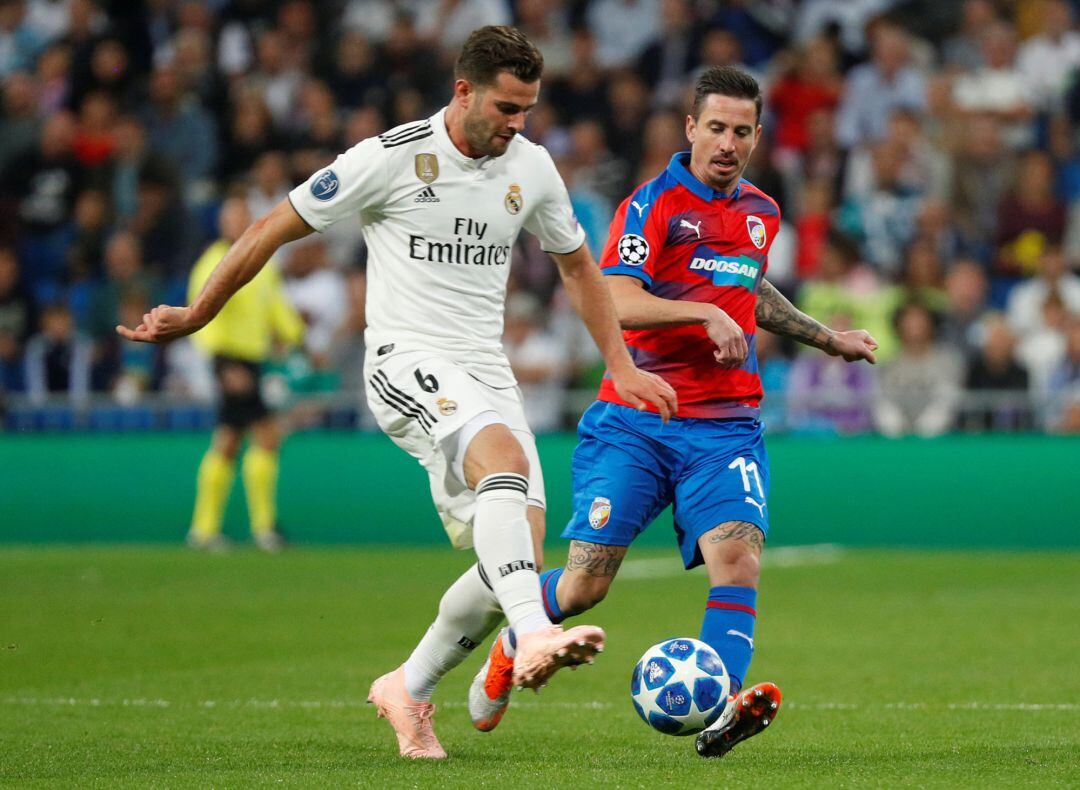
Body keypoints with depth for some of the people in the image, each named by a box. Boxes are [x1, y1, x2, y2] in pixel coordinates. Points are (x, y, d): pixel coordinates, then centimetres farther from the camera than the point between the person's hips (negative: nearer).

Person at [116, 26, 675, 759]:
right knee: (506, 458, -36)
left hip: (487, 374, 6)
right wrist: (196, 315, 6)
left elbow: (577, 263, 25)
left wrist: (621, 365, 21)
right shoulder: (392, 157, -9)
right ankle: (535, 637, -51)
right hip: (407, 362, -6)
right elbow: (279, 227, 0)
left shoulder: (531, 167, 7)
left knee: (520, 556, -5)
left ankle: (411, 688, 16)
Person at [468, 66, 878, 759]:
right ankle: (510, 648, 28)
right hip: (636, 421, -4)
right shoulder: (655, 203, -7)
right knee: (588, 582, -3)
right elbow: (618, 302, -21)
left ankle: (722, 711, -32)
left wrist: (827, 338, 34)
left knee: (738, 554, -22)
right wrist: (705, 313, -31)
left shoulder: (761, 214, 14)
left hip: (726, 427, 4)